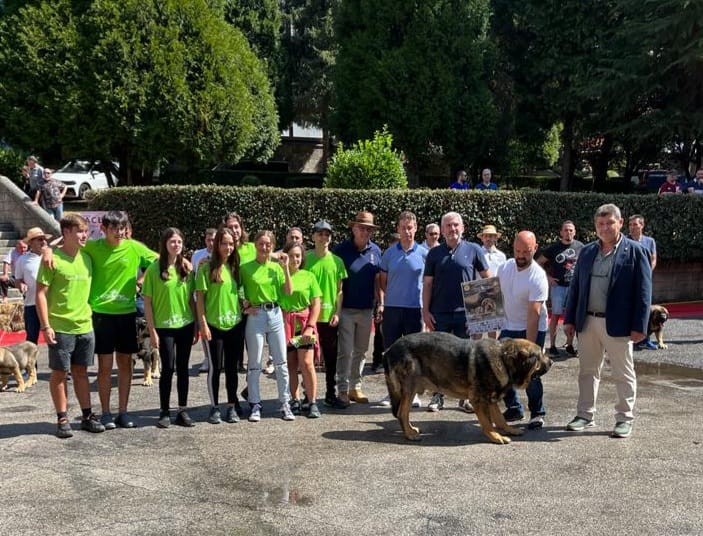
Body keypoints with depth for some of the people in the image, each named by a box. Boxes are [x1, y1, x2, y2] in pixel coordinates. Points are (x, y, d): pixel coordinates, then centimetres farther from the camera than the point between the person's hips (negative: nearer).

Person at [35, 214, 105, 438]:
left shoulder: (87, 258, 8)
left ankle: (87, 416, 19)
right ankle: (62, 419, 12)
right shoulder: (53, 259, -10)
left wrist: (94, 317, 14)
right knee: (60, 373, 4)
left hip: (85, 327, 5)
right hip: (60, 328, -5)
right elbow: (41, 294, -11)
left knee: (81, 372, 13)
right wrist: (45, 326, -15)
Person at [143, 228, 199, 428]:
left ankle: (182, 411, 17)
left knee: (183, 367, 8)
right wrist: (152, 330, -10)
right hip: (164, 326, -4)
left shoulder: (187, 268, 5)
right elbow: (147, 301, -6)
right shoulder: (154, 268, -7)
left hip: (186, 325, 4)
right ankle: (164, 412, 12)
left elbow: (191, 299, 9)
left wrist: (196, 326, 7)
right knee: (168, 368, -2)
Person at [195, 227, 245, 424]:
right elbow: (199, 297, -6)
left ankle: (232, 406, 18)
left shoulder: (236, 267, 9)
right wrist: (203, 323, -11)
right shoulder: (207, 268, -5)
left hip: (235, 324, 4)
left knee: (232, 367, 9)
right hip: (214, 325, -4)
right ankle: (214, 407, 14)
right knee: (215, 367, 3)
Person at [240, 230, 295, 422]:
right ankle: (255, 405, 11)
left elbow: (288, 291, -2)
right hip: (255, 316, -2)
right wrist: (245, 305, -12)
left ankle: (285, 404, 12)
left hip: (275, 314, 3)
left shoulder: (277, 267, 6)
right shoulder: (246, 268, -1)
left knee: (281, 362, 5)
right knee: (254, 364, 3)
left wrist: (285, 267, -7)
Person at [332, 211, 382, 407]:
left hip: (366, 309, 5)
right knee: (345, 351, -3)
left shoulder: (375, 251, 5)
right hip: (346, 308, -4)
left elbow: (377, 279, 13)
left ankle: (355, 387, 22)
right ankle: (342, 389, 4)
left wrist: (380, 303, 8)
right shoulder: (342, 249, -7)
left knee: (361, 351, 11)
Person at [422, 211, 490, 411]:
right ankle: (438, 396, 16)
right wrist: (426, 311, 0)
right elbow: (427, 284, 6)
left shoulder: (473, 250, 2)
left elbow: (487, 277, 7)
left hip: (466, 313, -1)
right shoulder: (434, 253, 6)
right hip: (439, 313, 1)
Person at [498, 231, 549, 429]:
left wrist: (529, 346, -31)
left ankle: (537, 413, 10)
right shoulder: (505, 267, -3)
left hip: (533, 330, -6)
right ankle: (513, 408, 24)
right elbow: (496, 292, 16)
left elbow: (534, 314, -28)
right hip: (508, 326, 6)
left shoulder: (537, 277, -23)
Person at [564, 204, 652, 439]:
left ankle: (625, 419, 15)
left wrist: (639, 326, -12)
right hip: (588, 322, 5)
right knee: (588, 371, 12)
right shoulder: (587, 252, 10)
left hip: (618, 324, -5)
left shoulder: (634, 251, -4)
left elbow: (643, 291, -7)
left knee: (623, 374, 5)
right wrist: (570, 318, 8)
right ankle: (585, 415, 23)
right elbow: (575, 287, 13)